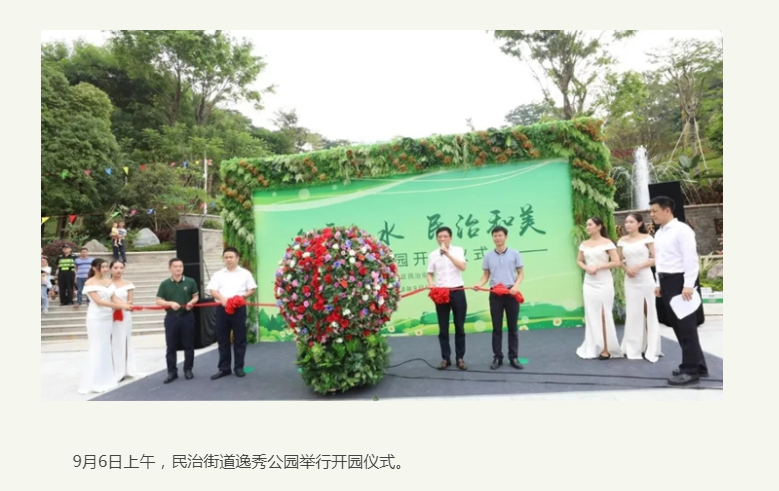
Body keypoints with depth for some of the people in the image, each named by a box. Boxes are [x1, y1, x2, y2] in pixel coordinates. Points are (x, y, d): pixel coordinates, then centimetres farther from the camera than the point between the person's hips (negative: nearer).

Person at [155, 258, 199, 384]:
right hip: (171, 317, 0)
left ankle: (188, 370, 18)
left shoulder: (190, 282, 1)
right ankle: (172, 372, 14)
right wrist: (170, 303, -16)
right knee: (171, 346, 5)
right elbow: (159, 301, 1)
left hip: (187, 316, 0)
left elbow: (196, 296, 9)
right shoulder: (165, 284, 1)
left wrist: (192, 302, -12)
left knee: (188, 345, 7)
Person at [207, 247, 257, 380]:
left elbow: (252, 290, 4)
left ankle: (239, 367, 12)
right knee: (222, 339, 5)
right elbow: (212, 291, 2)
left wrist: (242, 296, -14)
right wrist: (222, 298, -16)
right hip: (222, 309, 2)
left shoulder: (245, 273, 7)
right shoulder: (218, 274, 11)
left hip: (239, 308, -2)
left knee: (239, 339, 2)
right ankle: (224, 368, 14)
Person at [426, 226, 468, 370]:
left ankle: (460, 358, 17)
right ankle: (445, 358, 16)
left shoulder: (458, 250, 1)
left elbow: (462, 267, -15)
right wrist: (431, 283, -10)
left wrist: (447, 252, -19)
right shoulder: (433, 255, 6)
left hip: (457, 291, -1)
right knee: (443, 328, 6)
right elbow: (430, 274, 11)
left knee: (459, 326, 6)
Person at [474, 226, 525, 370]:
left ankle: (514, 357, 16)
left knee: (513, 327, 6)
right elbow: (486, 275, 8)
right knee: (497, 328, 5)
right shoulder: (488, 256, 5)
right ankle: (497, 357, 13)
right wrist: (479, 284, -12)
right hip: (495, 294, 1)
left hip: (511, 293, -1)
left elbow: (521, 273, 3)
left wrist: (516, 286, -14)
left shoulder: (514, 254, 1)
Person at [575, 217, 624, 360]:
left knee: (604, 316, 0)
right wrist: (586, 267, -4)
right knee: (592, 316, 9)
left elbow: (616, 262, -11)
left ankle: (606, 349, 7)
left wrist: (598, 267, -16)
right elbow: (579, 260, 16)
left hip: (604, 283, -5)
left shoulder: (607, 243, -8)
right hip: (589, 283, 5)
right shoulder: (584, 244, 7)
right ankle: (593, 348, 18)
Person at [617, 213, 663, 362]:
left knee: (649, 312, 2)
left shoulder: (647, 238, -3)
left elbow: (655, 259, -5)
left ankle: (651, 349, 10)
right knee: (633, 313, 6)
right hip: (630, 281, 3)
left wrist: (639, 266, -15)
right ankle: (634, 348, 14)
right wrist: (626, 268, -7)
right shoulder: (622, 241, 6)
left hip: (646, 279, -3)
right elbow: (619, 260, 12)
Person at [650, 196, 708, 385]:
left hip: (680, 281, -9)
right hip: (667, 282, 9)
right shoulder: (659, 234, 14)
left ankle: (691, 370, 7)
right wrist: (659, 283, 17)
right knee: (677, 325, 14)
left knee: (686, 326, -2)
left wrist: (688, 285, -21)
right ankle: (697, 365, 26)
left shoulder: (682, 230, -11)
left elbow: (691, 258, -16)